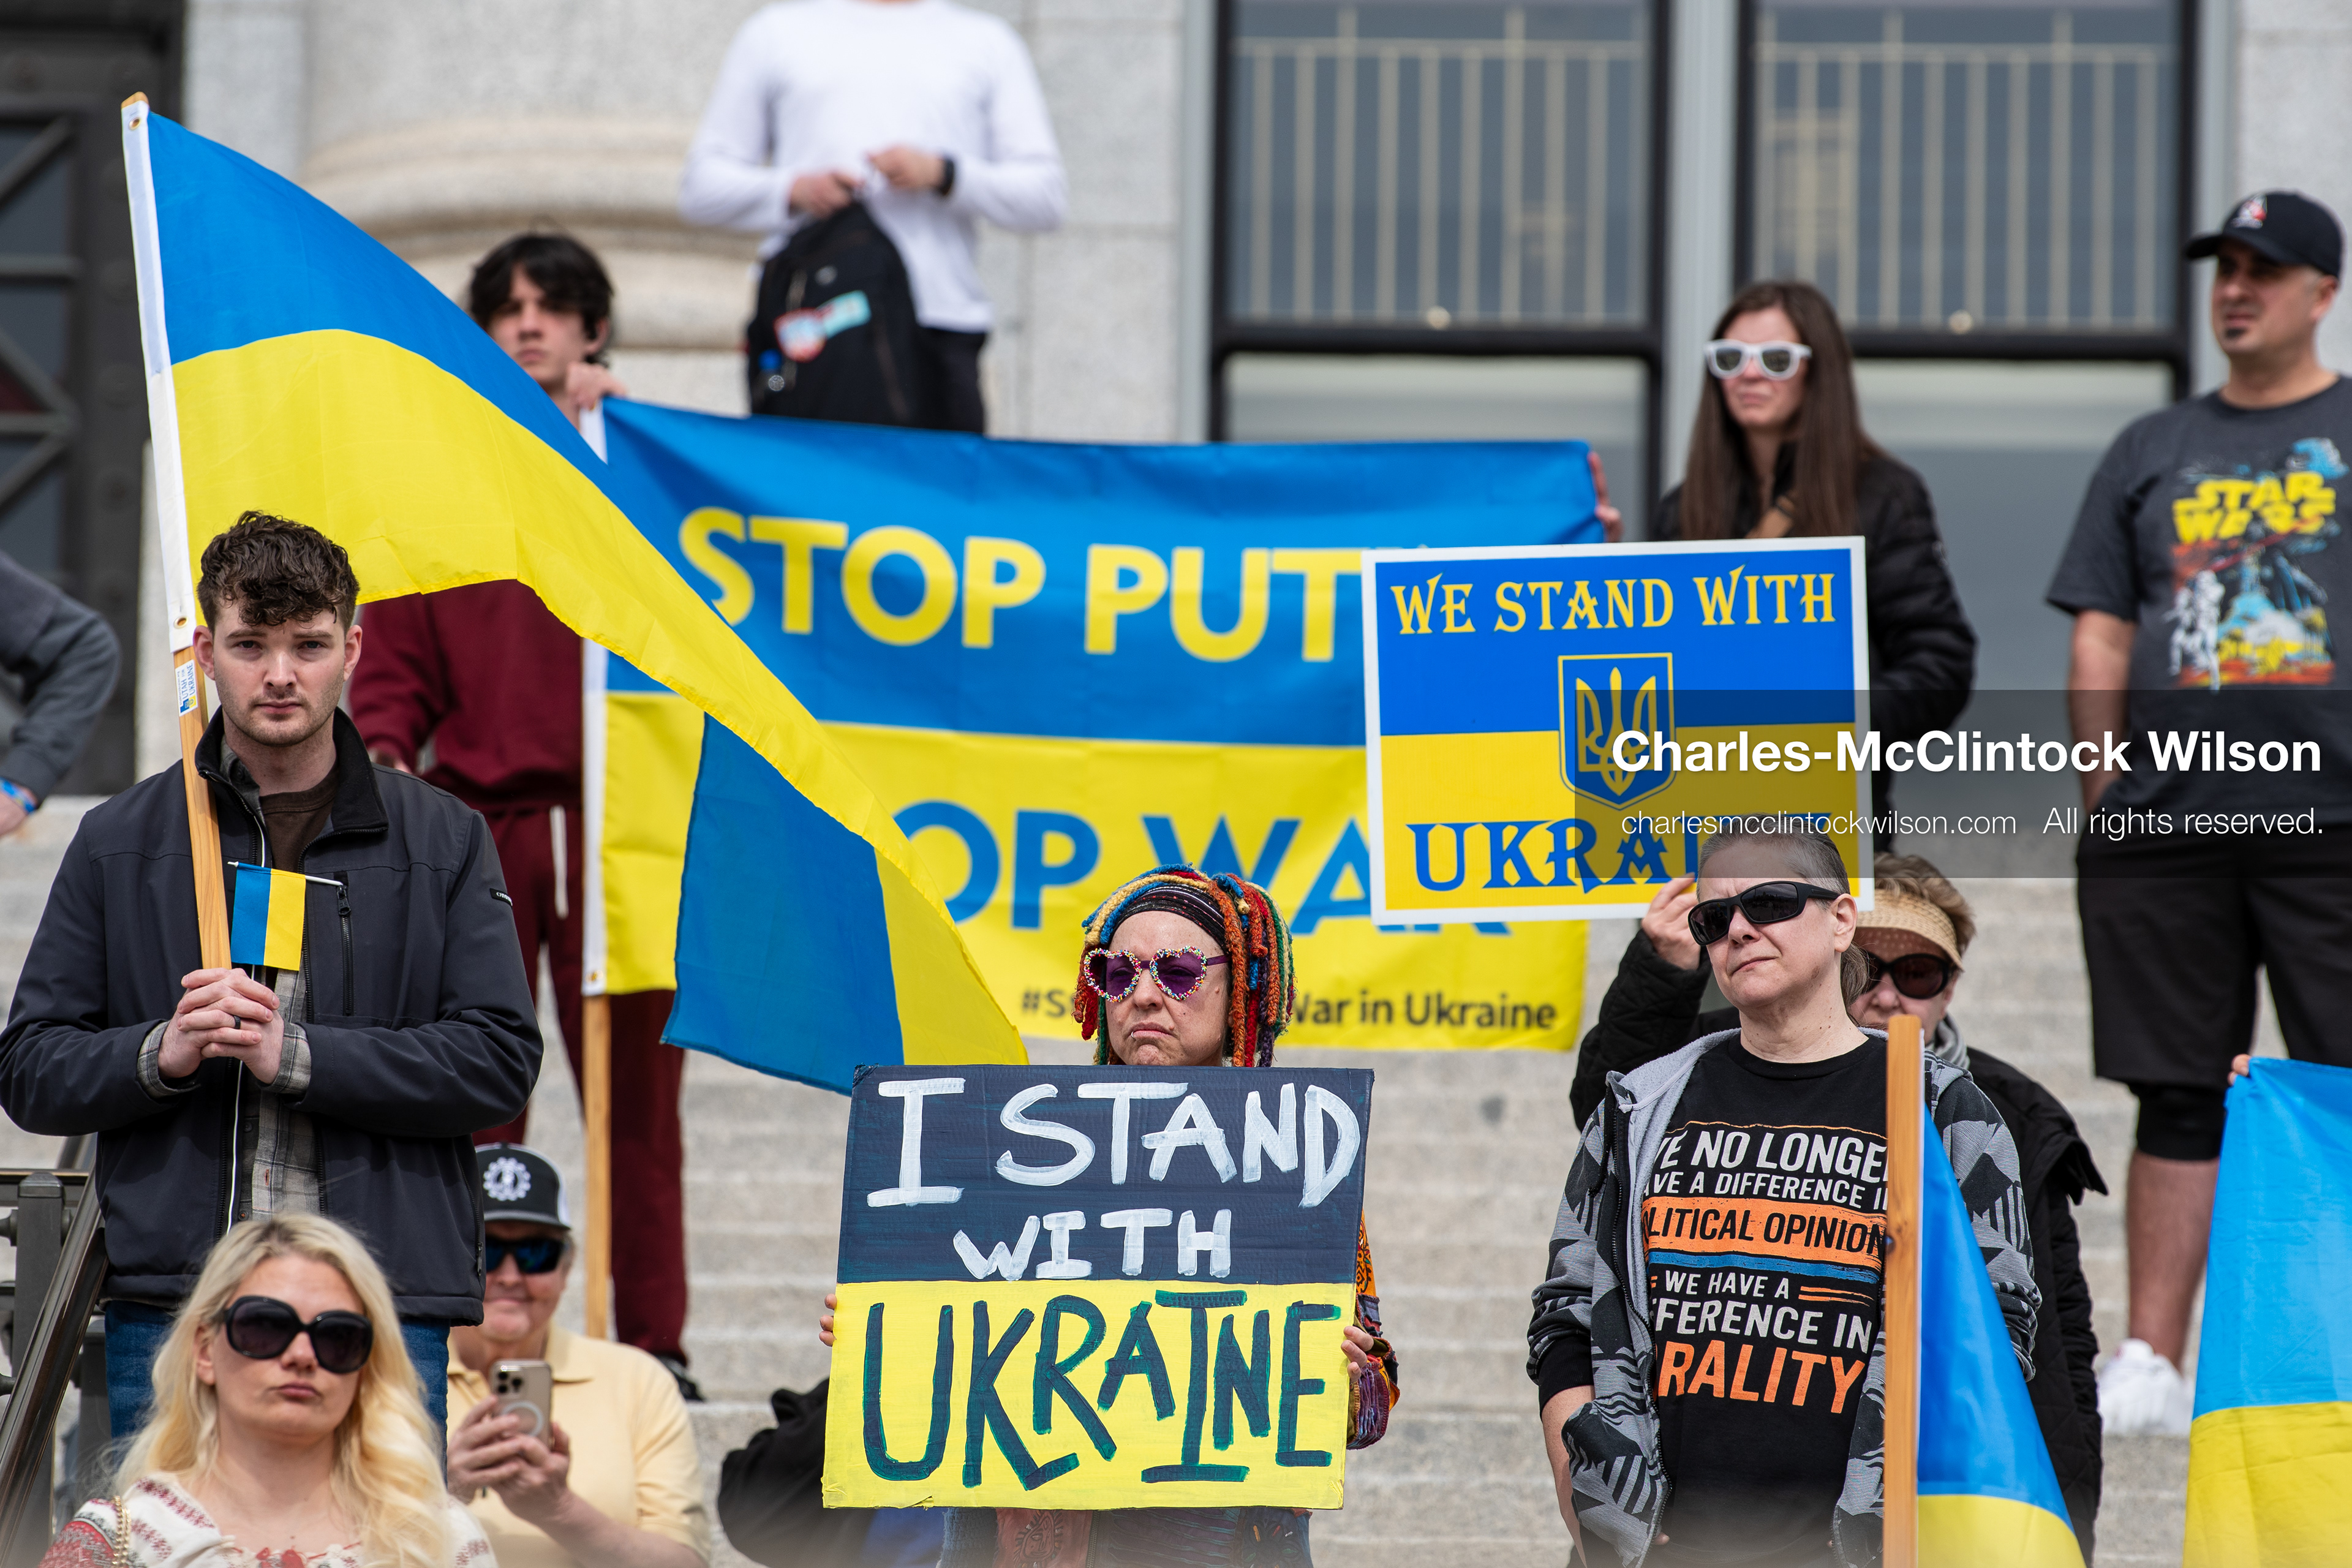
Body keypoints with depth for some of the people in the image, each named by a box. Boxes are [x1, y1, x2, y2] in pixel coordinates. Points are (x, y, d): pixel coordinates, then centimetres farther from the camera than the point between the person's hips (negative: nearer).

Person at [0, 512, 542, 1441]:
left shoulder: (442, 842, 9)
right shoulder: (121, 842, 12)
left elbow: (500, 1061, -1)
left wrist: (297, 1053, -11)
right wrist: (162, 1053, -11)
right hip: (170, 1312, 1)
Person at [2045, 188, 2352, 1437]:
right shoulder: (2154, 451, 17)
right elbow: (2101, 637, 15)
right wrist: (2104, 795, 5)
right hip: (2165, 820, 3)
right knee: (2179, 1096, 6)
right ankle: (2150, 1362, 8)